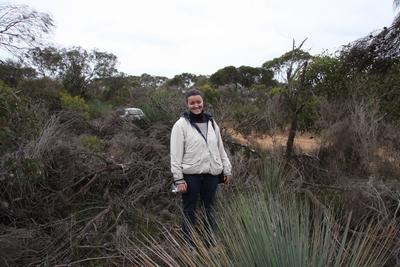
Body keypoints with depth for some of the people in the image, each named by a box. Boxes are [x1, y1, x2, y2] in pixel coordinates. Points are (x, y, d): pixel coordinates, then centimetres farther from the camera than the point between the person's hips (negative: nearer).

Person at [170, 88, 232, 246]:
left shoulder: (211, 123, 9)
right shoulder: (181, 125, -7)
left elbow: (220, 148, 14)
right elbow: (175, 154, -9)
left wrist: (227, 170, 11)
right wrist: (178, 179, -13)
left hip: (211, 174, 4)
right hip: (191, 175, -4)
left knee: (209, 209, 16)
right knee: (189, 211, 8)